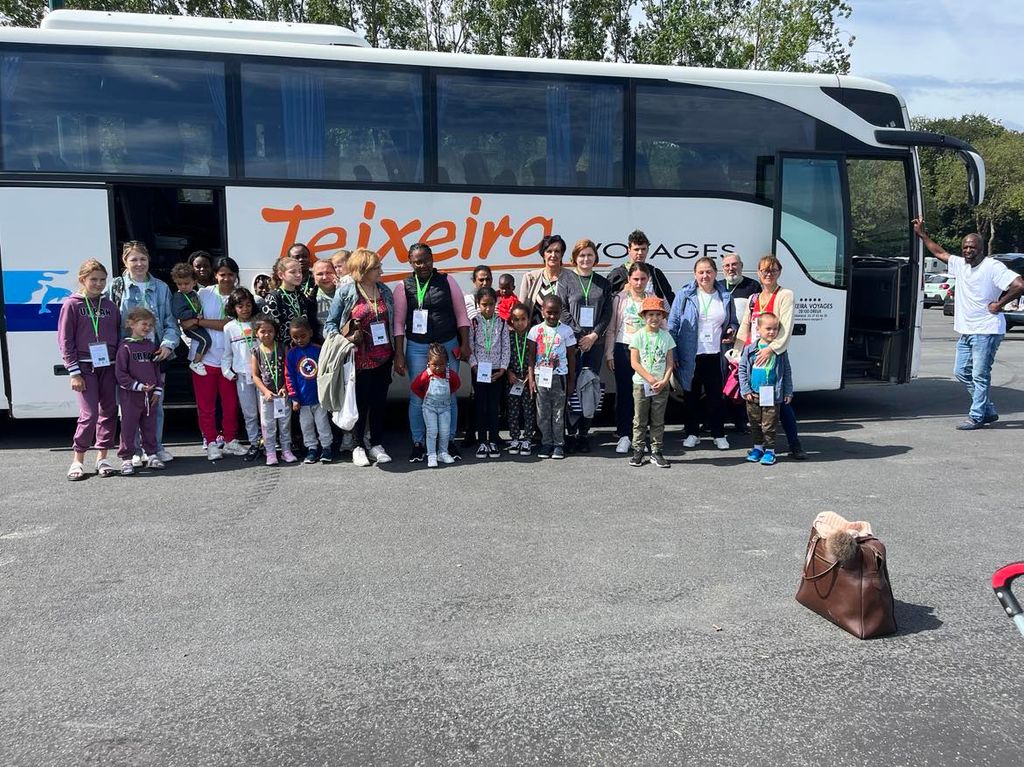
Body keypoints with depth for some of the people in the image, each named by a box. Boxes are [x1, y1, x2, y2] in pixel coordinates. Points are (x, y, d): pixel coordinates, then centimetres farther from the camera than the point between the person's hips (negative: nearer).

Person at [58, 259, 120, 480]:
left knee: (109, 412, 5)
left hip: (109, 366, 4)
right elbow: (65, 340, -3)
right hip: (85, 368, -4)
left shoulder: (110, 305, 11)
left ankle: (102, 458, 16)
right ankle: (78, 460, 6)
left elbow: (119, 336, 14)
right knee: (89, 414, -10)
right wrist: (74, 372, -9)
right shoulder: (72, 305, -1)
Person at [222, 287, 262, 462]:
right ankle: (254, 444, 14)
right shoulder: (229, 328, 5)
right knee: (249, 413, 6)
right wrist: (227, 371, -1)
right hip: (242, 375, 1)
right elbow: (227, 353, 9)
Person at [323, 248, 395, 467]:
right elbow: (330, 323, -1)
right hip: (359, 359, -4)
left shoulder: (385, 291, 7)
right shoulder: (346, 292, -5)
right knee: (360, 402, 3)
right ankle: (358, 446, 17)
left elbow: (392, 321, 12)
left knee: (379, 401, 8)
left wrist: (395, 353, 7)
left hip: (383, 358, 4)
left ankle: (377, 445, 21)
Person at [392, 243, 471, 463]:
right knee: (418, 398, 3)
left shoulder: (447, 281, 3)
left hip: (448, 345, 1)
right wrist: (399, 354, -4)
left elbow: (461, 314, 5)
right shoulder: (404, 287, 1)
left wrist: (465, 343, -1)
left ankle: (449, 441, 20)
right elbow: (399, 322, 1)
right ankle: (418, 444, 16)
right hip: (417, 348, 0)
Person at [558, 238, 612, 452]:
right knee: (572, 386, -6)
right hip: (572, 342, -3)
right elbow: (562, 311, -3)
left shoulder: (603, 283, 13)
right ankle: (571, 433, 1)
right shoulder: (566, 281, 5)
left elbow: (607, 313, 7)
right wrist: (579, 336, -11)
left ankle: (584, 433, 9)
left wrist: (594, 335, -8)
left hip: (595, 343, 3)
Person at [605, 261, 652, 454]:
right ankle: (624, 435, 9)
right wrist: (609, 354, 0)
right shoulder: (620, 298, 4)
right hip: (623, 349, 0)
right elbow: (611, 328, 4)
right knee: (624, 393, 1)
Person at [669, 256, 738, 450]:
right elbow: (672, 325, -2)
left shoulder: (725, 297, 8)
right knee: (691, 395, 8)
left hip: (715, 356, 2)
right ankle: (692, 433, 21)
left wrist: (732, 331, -3)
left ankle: (718, 434, 19)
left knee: (715, 395, 6)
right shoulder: (685, 296, -1)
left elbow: (732, 322, 22)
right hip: (690, 356, -2)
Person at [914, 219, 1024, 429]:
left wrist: (999, 304, -15)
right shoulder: (960, 264, 11)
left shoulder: (993, 267, -12)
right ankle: (989, 411, 23)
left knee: (980, 375, -5)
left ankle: (976, 416, 3)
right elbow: (939, 252, 26)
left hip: (986, 331, -8)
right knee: (961, 372, 11)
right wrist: (922, 234, 26)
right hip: (966, 331, 9)